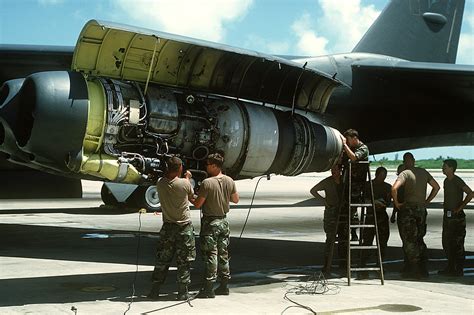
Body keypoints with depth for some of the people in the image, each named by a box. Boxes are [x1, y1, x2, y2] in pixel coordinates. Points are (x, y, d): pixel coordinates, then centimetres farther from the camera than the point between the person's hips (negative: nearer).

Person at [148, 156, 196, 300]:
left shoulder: (160, 184, -6)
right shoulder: (184, 183, -14)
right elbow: (191, 197, 5)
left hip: (168, 226, 3)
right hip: (184, 226, -3)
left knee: (162, 260, 12)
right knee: (183, 261, 5)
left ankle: (155, 290, 13)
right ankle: (182, 292, 8)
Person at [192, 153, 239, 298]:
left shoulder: (207, 183, -18)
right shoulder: (229, 181, 1)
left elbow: (197, 204, -15)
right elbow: (235, 200, 13)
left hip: (210, 222, -6)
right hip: (223, 221, 6)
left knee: (210, 255, -3)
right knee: (223, 254, 13)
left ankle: (209, 288, -2)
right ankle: (224, 286, 19)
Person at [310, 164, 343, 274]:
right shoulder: (327, 182, -6)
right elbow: (313, 190, -1)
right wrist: (323, 200, -8)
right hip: (331, 211, -4)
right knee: (330, 238, -10)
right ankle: (327, 265, -10)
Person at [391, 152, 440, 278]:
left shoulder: (404, 174, -10)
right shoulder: (423, 172, 8)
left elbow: (394, 188, -26)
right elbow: (436, 187, 15)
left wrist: (396, 203, -13)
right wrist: (427, 201, 15)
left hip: (408, 209, -5)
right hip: (422, 210, 5)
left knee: (409, 241, 2)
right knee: (419, 240, 15)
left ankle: (414, 270, 1)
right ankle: (423, 270, 17)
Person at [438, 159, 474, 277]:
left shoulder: (457, 181, -13)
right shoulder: (446, 181, 13)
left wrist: (460, 207, -18)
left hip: (457, 216, -9)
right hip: (447, 215, 9)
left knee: (457, 243, -5)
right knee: (446, 242, 11)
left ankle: (459, 270, 1)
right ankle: (450, 268, 19)